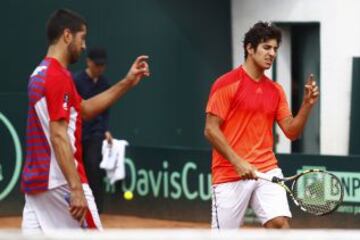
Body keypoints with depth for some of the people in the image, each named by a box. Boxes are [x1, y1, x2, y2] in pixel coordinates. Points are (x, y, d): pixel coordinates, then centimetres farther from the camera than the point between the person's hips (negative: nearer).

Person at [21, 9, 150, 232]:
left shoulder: (41, 74, 16)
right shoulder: (59, 77, -14)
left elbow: (84, 109, 26)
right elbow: (58, 137, -22)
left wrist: (127, 83, 24)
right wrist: (76, 189, -26)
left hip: (35, 180, 9)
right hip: (61, 182, -9)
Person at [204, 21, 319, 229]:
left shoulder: (276, 90, 11)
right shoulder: (227, 84, -7)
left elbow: (291, 131, 9)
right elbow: (211, 130, -10)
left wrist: (307, 104, -7)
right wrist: (238, 162, -18)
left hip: (267, 171, 4)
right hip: (230, 174, -4)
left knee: (280, 224, -13)